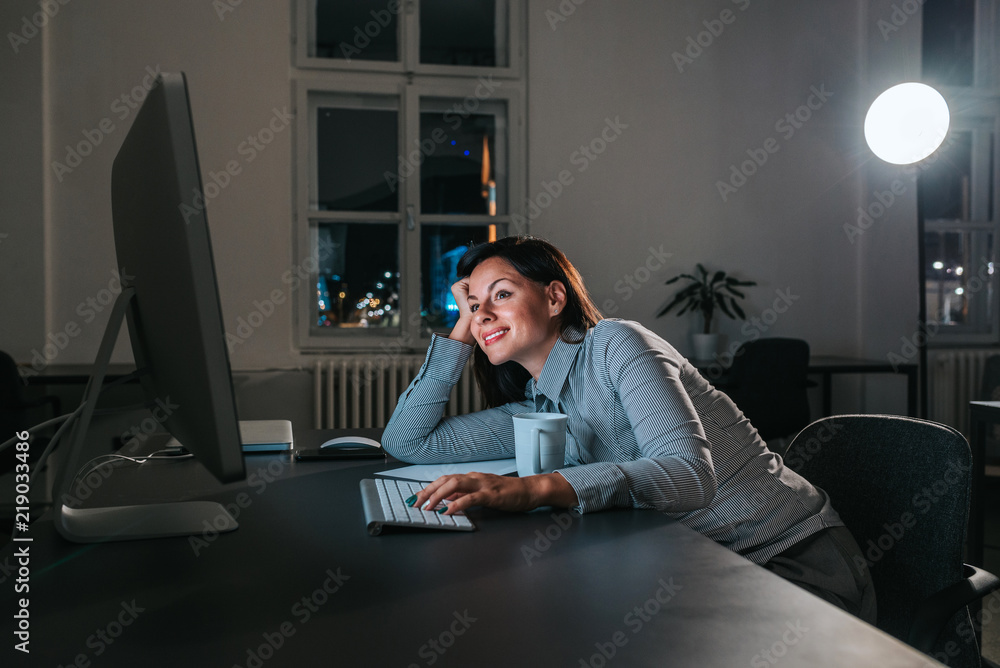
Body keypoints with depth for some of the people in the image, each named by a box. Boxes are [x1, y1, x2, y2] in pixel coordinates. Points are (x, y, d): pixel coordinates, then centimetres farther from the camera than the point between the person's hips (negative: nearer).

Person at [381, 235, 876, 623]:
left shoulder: (617, 343, -12)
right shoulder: (531, 414, 11)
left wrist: (533, 489, -38)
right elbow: (404, 441, 13)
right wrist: (462, 329, 10)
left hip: (796, 557, -6)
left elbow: (691, 474, -26)